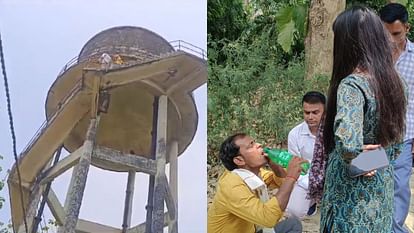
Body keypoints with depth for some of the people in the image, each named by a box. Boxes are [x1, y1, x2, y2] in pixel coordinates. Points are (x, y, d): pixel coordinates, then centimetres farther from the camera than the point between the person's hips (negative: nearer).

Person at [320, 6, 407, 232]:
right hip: (382, 185, 7)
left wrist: (356, 163, -20)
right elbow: (396, 141, 11)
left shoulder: (352, 84, -23)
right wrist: (380, 160, 14)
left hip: (353, 191, -7)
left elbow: (347, 142, -38)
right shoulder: (392, 80, 1)